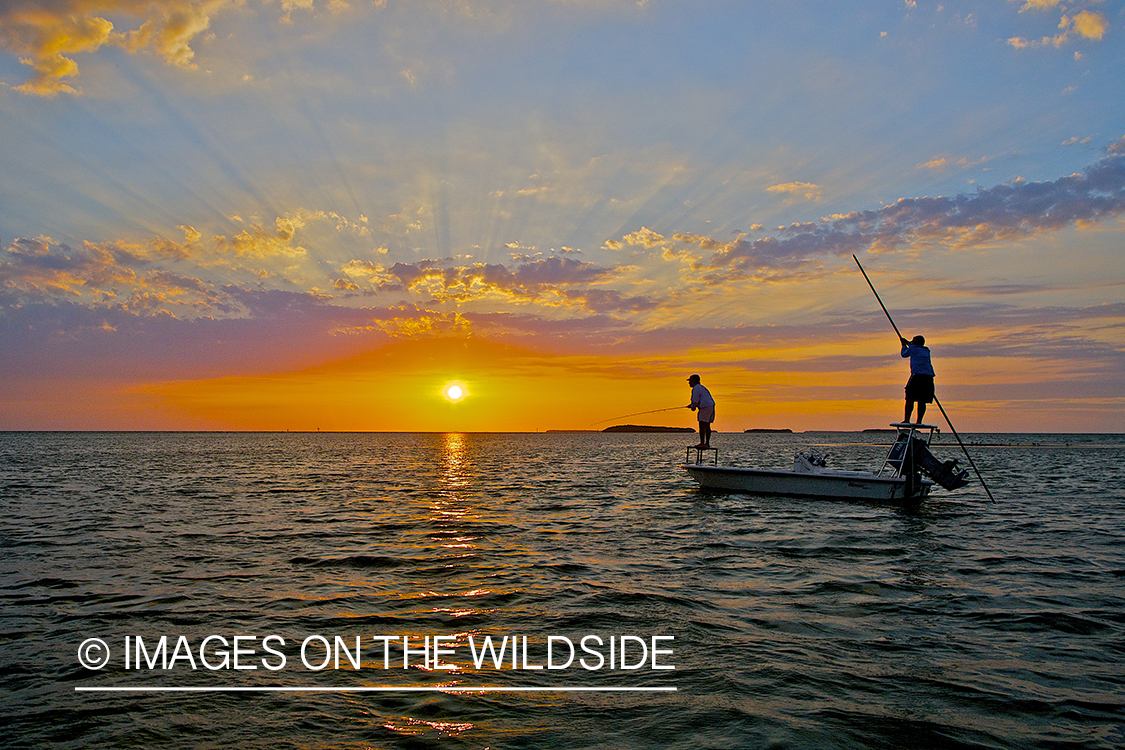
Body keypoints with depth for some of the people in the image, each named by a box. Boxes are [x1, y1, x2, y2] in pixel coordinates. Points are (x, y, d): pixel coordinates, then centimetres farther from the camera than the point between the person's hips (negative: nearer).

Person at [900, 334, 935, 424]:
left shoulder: (913, 348, 6)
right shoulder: (926, 350, 24)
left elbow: (904, 355, 22)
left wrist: (904, 346, 40)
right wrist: (907, 342, 56)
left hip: (917, 375, -6)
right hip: (929, 376, 6)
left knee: (910, 399, -3)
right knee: (922, 401, 4)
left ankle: (907, 419, -8)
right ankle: (919, 421, -3)